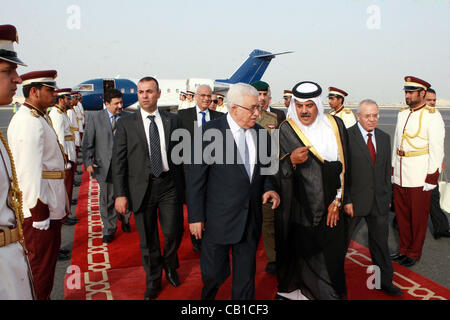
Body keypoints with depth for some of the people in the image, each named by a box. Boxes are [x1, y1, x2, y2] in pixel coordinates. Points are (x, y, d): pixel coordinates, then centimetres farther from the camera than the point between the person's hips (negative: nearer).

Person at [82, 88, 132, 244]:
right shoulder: (95, 117, 1)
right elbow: (88, 142, 3)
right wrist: (88, 162, -4)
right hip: (105, 166, 0)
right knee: (107, 199, 9)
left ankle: (124, 220, 39)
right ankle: (109, 229, 25)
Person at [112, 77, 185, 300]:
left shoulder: (172, 120, 5)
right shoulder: (126, 124, 0)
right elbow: (118, 161, -2)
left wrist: (184, 186, 4)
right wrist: (120, 194, -7)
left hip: (169, 184, 1)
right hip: (141, 187, 0)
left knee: (173, 232, -1)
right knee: (147, 240, 10)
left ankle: (170, 265, 33)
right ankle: (153, 280, 33)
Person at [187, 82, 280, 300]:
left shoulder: (261, 133, 5)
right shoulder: (210, 132, -11)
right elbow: (195, 178, -9)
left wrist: (267, 189, -3)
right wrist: (195, 217, -9)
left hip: (251, 220, 5)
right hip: (218, 219, -4)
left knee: (246, 276, 15)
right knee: (214, 273, 8)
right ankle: (207, 296, 42)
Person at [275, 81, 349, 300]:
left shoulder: (335, 125, 3)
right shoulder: (286, 130, -5)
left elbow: (343, 165, 5)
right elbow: (277, 170, -8)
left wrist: (337, 200, 0)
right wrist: (291, 160, -28)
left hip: (330, 207, 3)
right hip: (300, 208, -3)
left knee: (331, 255, 7)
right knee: (301, 250, 2)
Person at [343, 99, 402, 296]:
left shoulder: (384, 137, 8)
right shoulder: (346, 136, -11)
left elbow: (387, 170, 13)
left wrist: (388, 197, 10)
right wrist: (346, 200, -14)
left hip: (379, 202, 5)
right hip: (354, 200, -4)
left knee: (380, 242, 14)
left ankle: (385, 282, 30)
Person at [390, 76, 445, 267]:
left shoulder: (432, 116, -10)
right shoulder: (402, 113, 10)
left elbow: (437, 149, -12)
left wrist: (431, 178, -13)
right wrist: (393, 169, 15)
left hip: (419, 178, -6)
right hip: (400, 176, 6)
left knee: (418, 218, 7)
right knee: (401, 215, 15)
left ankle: (414, 253, 23)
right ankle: (404, 249, 31)